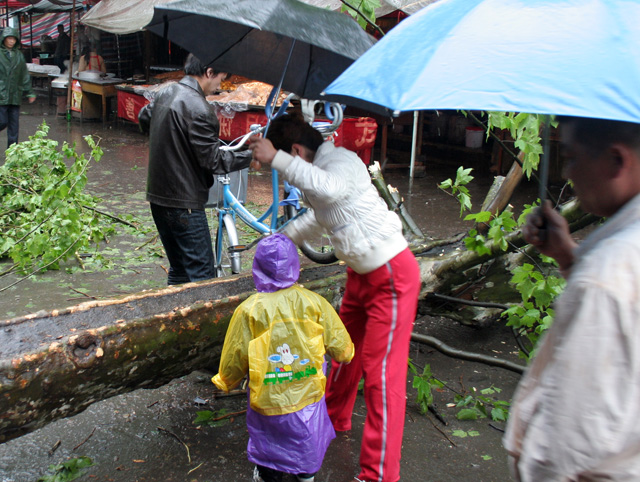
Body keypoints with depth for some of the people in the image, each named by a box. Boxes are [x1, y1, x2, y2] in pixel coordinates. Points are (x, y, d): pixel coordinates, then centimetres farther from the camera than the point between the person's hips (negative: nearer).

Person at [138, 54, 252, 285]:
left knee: (178, 270, 20)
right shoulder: (198, 109, -20)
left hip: (157, 196, 10)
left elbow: (144, 117, 28)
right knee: (202, 275, -4)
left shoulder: (165, 93, 8)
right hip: (184, 203, -10)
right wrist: (250, 156, -7)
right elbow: (213, 160, -18)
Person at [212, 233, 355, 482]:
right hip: (309, 401, 2)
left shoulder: (248, 311, -12)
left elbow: (234, 362, -6)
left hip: (267, 404, -2)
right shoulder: (314, 303, -8)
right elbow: (342, 351, -3)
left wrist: (225, 382, 15)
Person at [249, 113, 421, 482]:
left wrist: (276, 159, -42)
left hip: (391, 275, -10)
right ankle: (335, 420, 48)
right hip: (362, 272, 10)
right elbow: (320, 214, 28)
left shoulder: (343, 161, -21)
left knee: (382, 374, -7)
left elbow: (331, 189, -47)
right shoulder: (319, 170, 8)